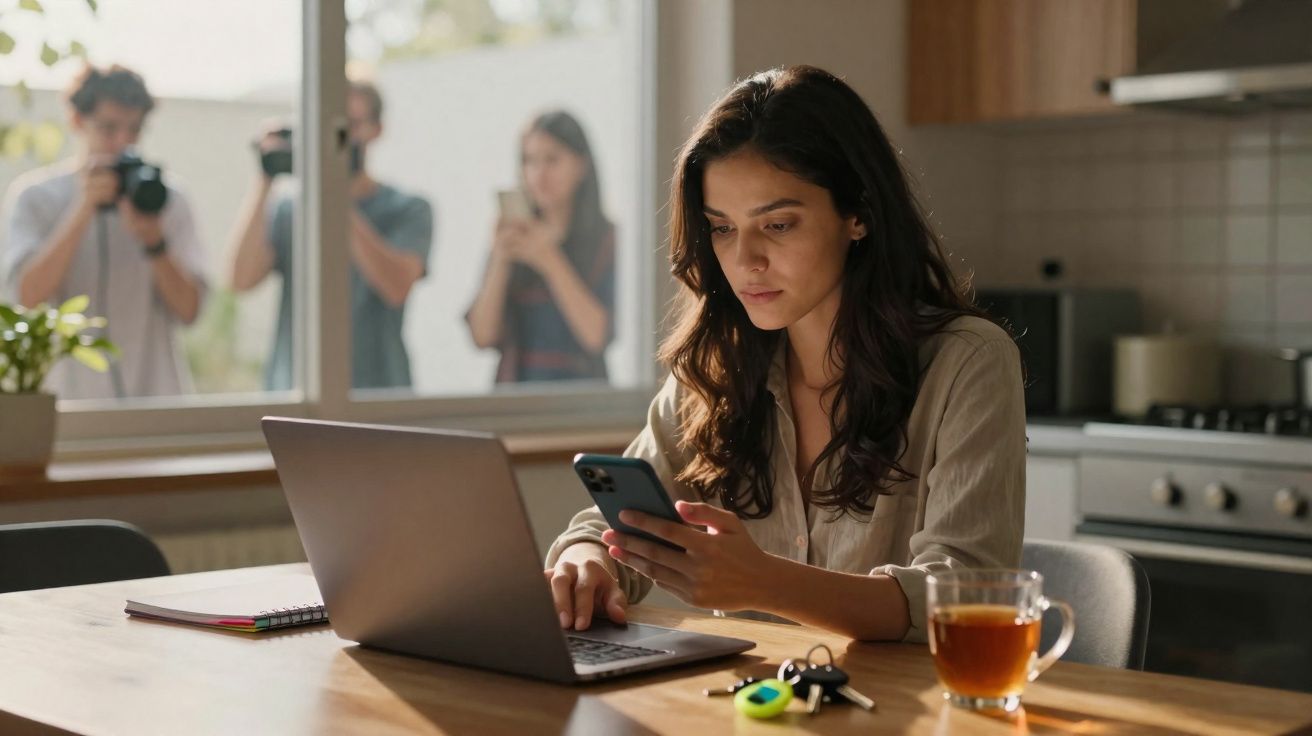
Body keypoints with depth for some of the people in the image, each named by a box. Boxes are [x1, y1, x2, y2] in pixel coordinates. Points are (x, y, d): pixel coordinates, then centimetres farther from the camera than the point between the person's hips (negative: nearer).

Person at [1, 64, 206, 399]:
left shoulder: (165, 196, 6)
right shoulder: (34, 195, 3)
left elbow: (188, 309, -2)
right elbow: (29, 295, -13)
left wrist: (154, 241, -18)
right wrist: (84, 208, -16)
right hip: (71, 393, -1)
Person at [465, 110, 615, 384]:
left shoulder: (606, 238, 0)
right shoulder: (511, 236, 8)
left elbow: (596, 335, -11)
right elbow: (482, 336, 1)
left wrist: (549, 260, -14)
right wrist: (500, 261, -11)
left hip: (578, 393, -2)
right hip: (516, 390, 2)